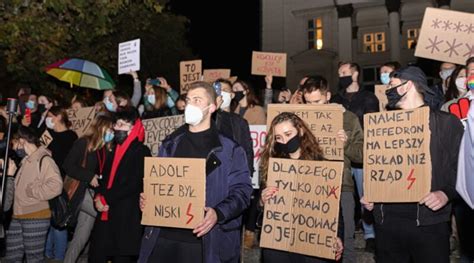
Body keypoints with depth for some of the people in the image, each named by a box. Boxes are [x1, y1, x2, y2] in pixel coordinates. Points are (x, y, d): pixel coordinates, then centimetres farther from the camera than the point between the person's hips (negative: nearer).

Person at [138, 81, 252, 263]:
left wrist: (218, 214, -21)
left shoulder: (229, 148, -3)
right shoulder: (170, 144, 13)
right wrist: (146, 198, -1)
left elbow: (241, 190, -6)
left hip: (205, 240, -4)